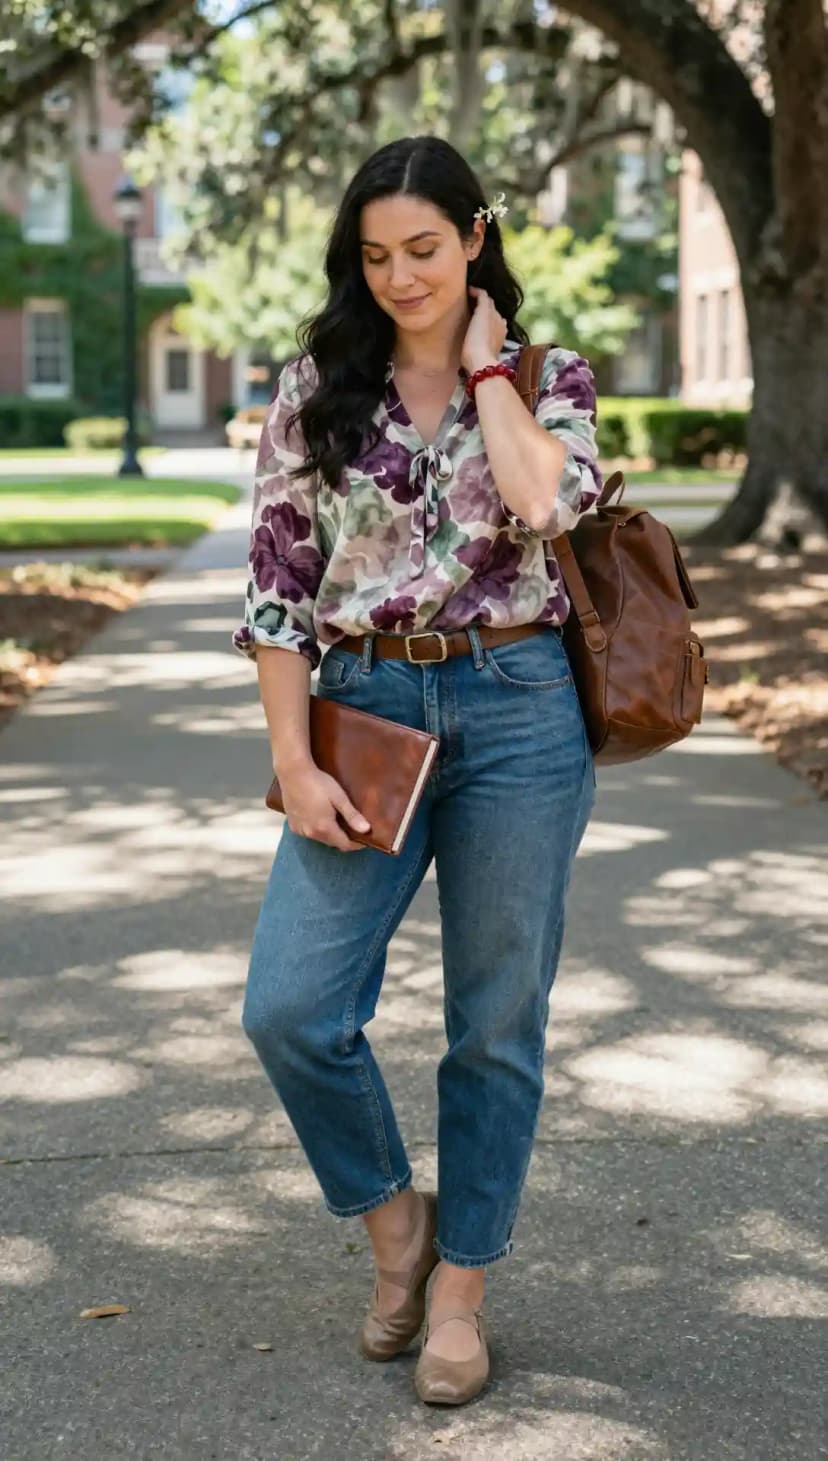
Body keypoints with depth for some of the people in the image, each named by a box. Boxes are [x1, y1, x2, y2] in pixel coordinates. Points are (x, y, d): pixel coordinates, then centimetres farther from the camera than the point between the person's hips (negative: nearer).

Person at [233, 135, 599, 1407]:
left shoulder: (551, 378, 4)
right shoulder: (316, 387, 5)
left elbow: (542, 503, -18)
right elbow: (276, 581, 1)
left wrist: (486, 364, -6)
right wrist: (293, 760, -6)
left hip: (517, 710, -1)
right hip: (365, 710, 1)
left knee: (497, 1020, 6)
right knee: (291, 1009, -8)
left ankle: (461, 1291, 23)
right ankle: (395, 1217, 19)